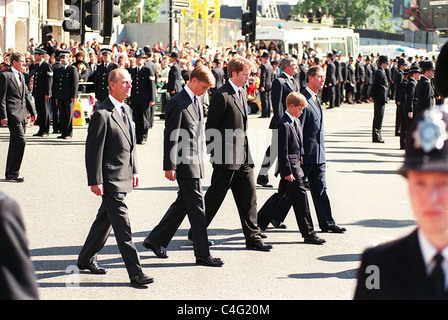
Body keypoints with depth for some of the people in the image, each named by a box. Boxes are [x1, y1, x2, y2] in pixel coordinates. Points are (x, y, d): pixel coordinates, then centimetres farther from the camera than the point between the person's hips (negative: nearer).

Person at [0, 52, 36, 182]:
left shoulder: (21, 76, 19)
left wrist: (32, 111, 20)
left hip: (22, 114, 8)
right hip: (12, 113, -8)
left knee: (15, 143, 10)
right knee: (20, 141, -15)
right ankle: (14, 171, -7)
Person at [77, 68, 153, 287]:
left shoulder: (125, 110, 13)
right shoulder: (102, 114, -16)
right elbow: (93, 150, -16)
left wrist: (134, 170, 18)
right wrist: (95, 181, -17)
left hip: (123, 177, 9)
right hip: (110, 178, -9)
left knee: (105, 220, 18)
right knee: (122, 224, -8)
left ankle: (86, 259, 32)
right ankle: (135, 272, -7)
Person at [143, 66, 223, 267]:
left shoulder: (195, 102, 15)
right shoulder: (178, 103, -14)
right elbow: (171, 136, -16)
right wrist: (170, 166, -18)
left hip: (194, 161, 9)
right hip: (184, 163, -9)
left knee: (184, 203, 14)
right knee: (196, 206, -7)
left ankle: (155, 240, 24)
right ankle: (202, 254, -2)